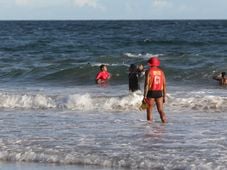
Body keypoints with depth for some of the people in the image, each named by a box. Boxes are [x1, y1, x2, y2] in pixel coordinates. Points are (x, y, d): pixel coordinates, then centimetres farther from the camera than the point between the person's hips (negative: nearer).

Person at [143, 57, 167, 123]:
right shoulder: (161, 71, 8)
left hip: (151, 92, -3)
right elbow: (164, 84, 7)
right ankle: (165, 122, -8)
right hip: (159, 93, 3)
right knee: (161, 110, 4)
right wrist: (164, 96, 13)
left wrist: (145, 96, -11)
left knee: (149, 110, 6)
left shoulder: (148, 71, -5)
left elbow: (146, 84, -12)